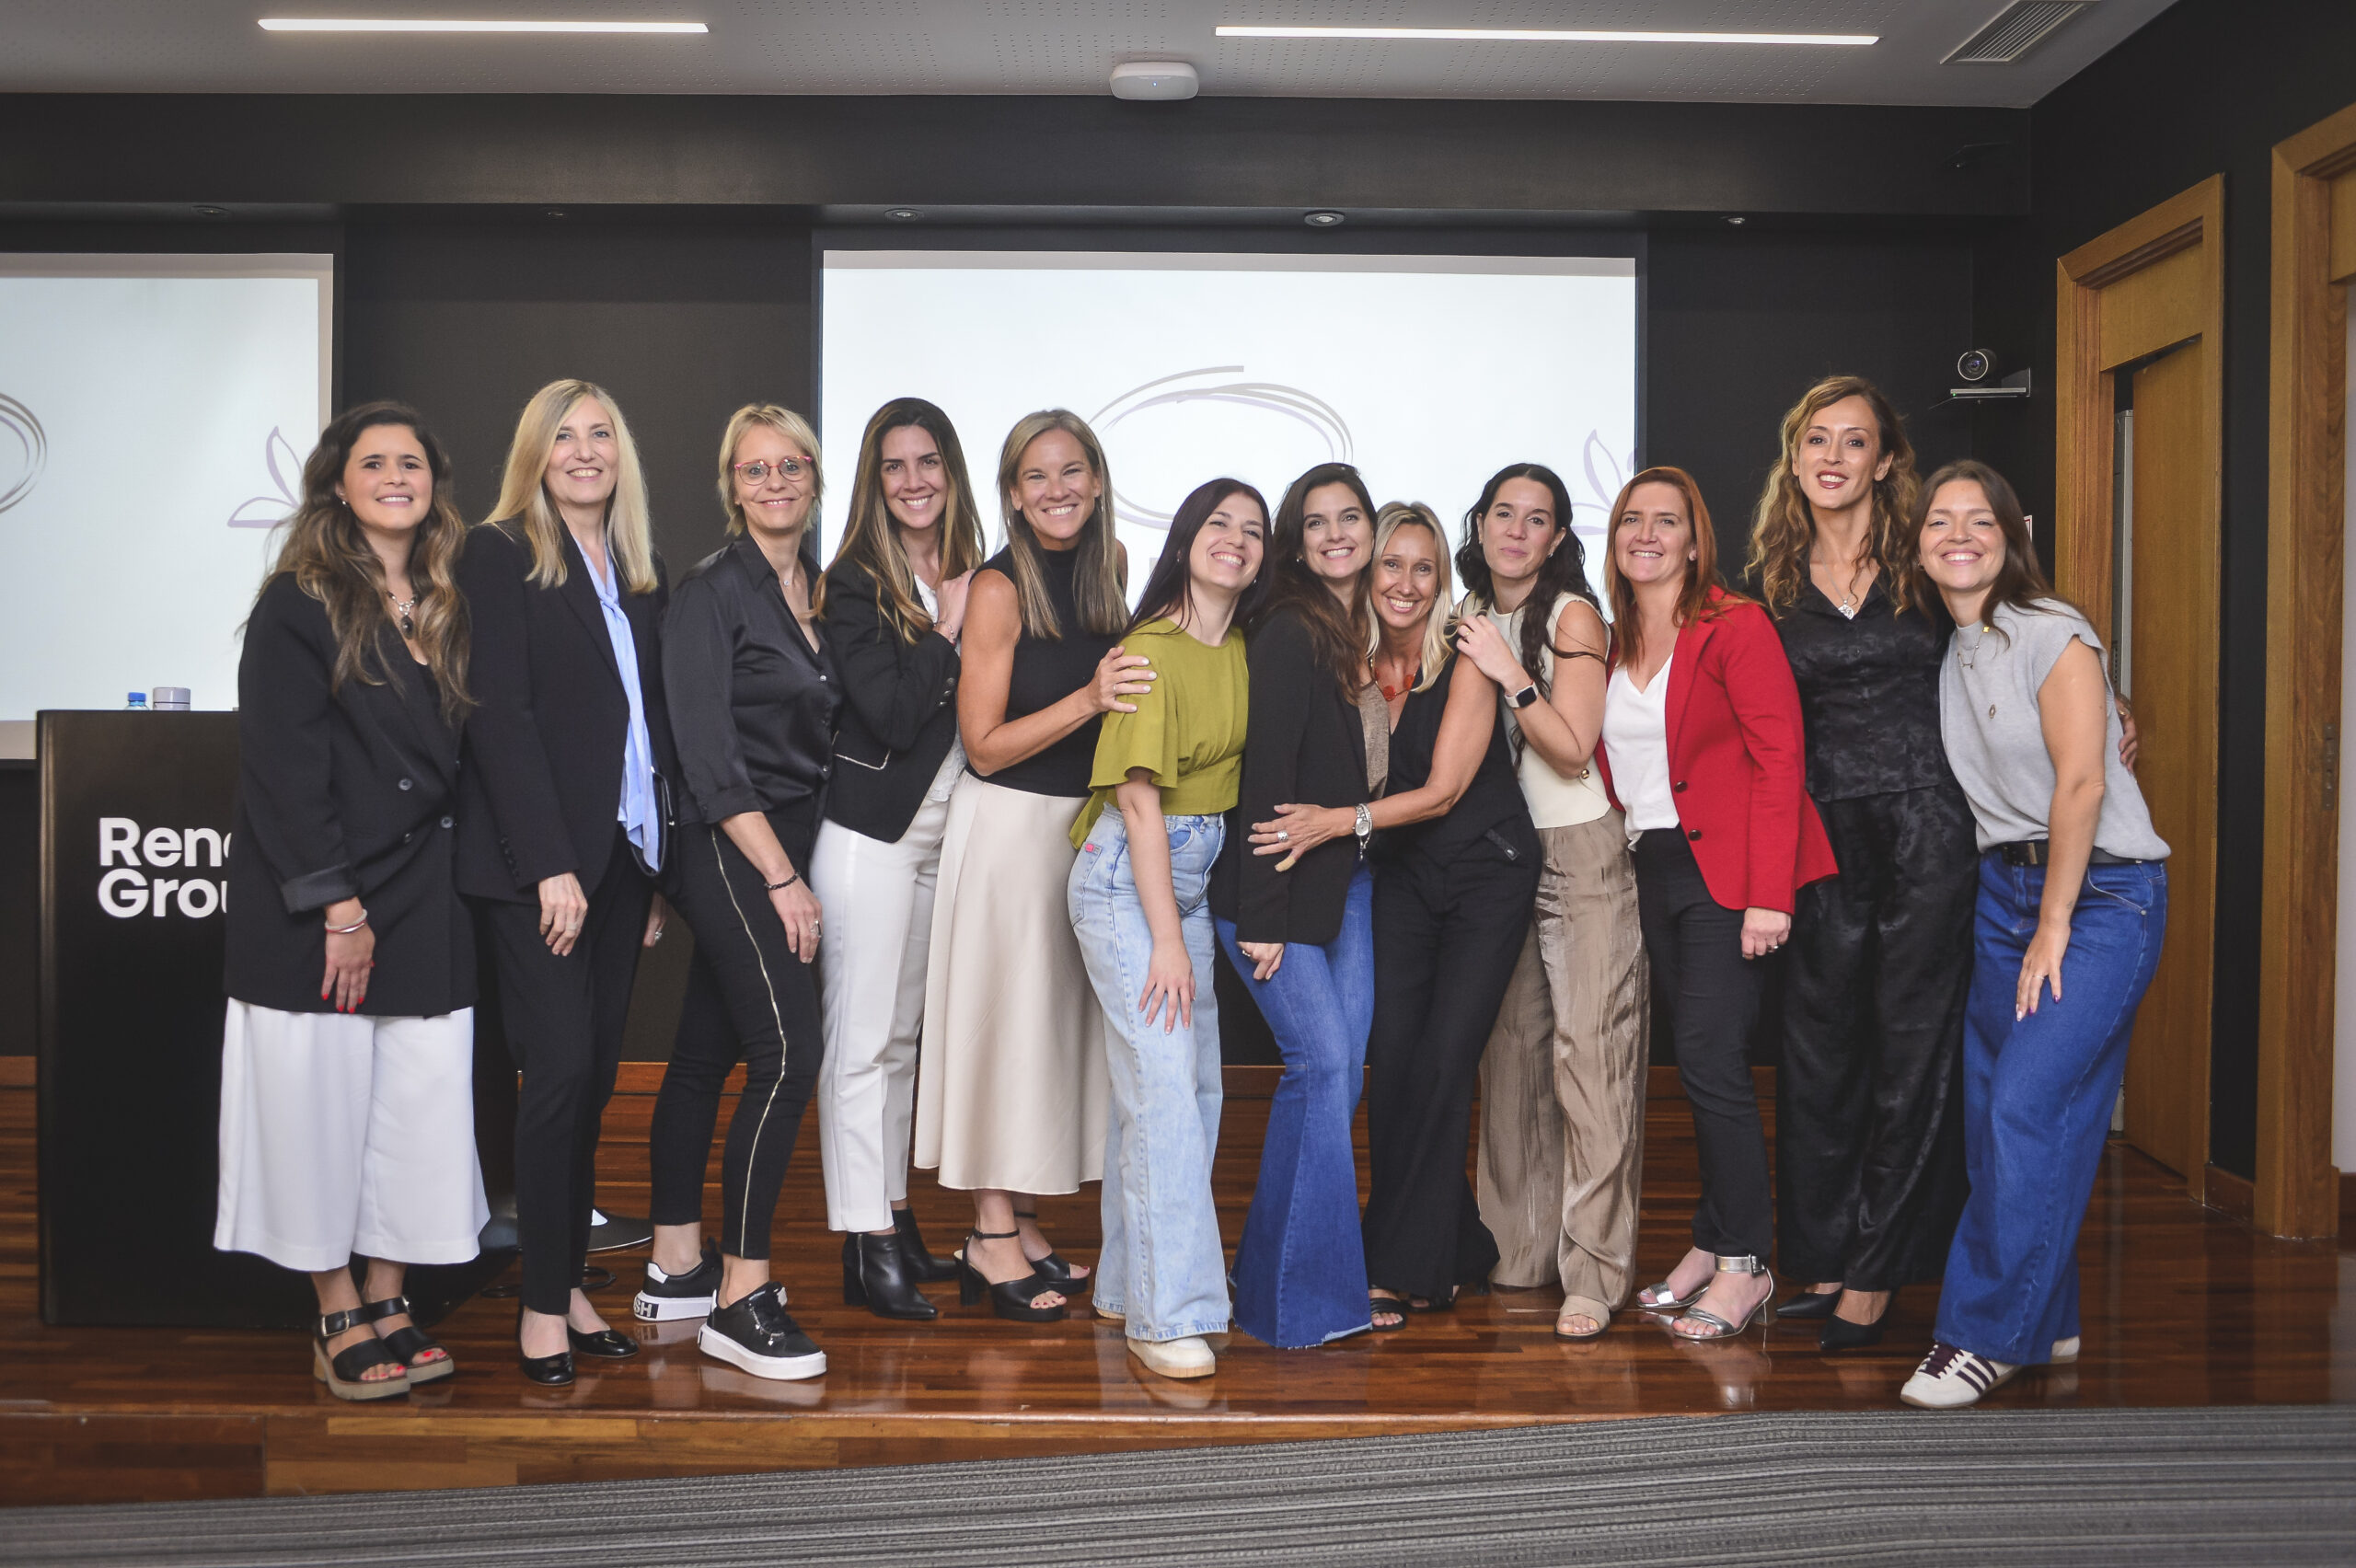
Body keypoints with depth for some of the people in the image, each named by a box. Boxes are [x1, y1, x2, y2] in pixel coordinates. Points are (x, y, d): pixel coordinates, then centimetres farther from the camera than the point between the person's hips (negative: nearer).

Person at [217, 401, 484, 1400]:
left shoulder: (448, 609, 12)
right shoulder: (299, 605, -4)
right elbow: (283, 766, -10)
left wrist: (447, 885, 5)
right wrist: (337, 905, -15)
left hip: (425, 900, 5)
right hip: (312, 904, -4)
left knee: (418, 1102, 4)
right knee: (320, 1098, 1)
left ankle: (387, 1304, 16)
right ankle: (338, 1319, 13)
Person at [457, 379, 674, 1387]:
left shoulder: (641, 575, 15)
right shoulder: (499, 556, -3)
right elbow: (499, 716, -10)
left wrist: (660, 869, 9)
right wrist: (550, 865, -16)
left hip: (625, 851, 6)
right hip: (537, 860, -6)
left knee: (595, 1074, 8)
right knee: (561, 1069, -7)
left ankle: (568, 1280, 18)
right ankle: (544, 1304, 4)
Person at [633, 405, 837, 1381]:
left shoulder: (821, 589, 13)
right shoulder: (710, 594, -9)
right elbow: (709, 756, -14)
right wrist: (782, 879, -16)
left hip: (786, 846, 7)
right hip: (731, 851, -7)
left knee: (708, 1050, 13)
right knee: (788, 1047, -16)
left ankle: (675, 1266, 22)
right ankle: (740, 1299, -10)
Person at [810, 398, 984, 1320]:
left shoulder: (967, 578, 10)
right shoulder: (855, 584, -9)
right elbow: (893, 712, -19)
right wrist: (948, 627, -12)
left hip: (940, 837, 7)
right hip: (871, 832, -7)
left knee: (905, 1035, 14)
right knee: (862, 1038, -3)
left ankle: (895, 1217, 23)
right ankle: (866, 1246, 1)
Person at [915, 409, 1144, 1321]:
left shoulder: (1111, 568, 5)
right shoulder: (1000, 589, -13)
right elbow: (984, 744, -15)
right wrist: (1088, 700, -25)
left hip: (1089, 821, 6)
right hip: (1009, 824, -6)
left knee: (1058, 1015, 11)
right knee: (1004, 1014, -1)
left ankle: (1019, 1222, 23)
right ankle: (992, 1239, 9)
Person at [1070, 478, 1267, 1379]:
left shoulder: (1242, 652, 8)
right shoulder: (1151, 652, -14)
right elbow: (1140, 801, -17)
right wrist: (1166, 940, -17)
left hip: (1195, 873, 8)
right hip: (1126, 876, -8)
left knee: (1194, 1084, 9)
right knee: (1162, 1084, -12)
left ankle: (1129, 1283, 21)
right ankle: (1166, 1314, -7)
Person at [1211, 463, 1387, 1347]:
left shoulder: (1372, 634, 12)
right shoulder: (1289, 633, -11)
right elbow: (1266, 775, -15)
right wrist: (1260, 919, -17)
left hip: (1351, 883, 8)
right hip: (1280, 886, -8)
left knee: (1341, 1068, 6)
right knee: (1322, 1060, -11)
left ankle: (1280, 1277, 18)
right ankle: (1300, 1296, 1)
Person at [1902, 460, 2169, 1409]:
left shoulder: (2051, 634, -11)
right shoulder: (1947, 652, 11)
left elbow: (2081, 785, -17)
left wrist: (2053, 930, -16)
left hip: (2101, 893, -7)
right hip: (2003, 888, 7)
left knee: (2025, 1105, -15)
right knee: (1993, 1113, 6)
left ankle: (1990, 1333, -5)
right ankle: (2047, 1322, 21)